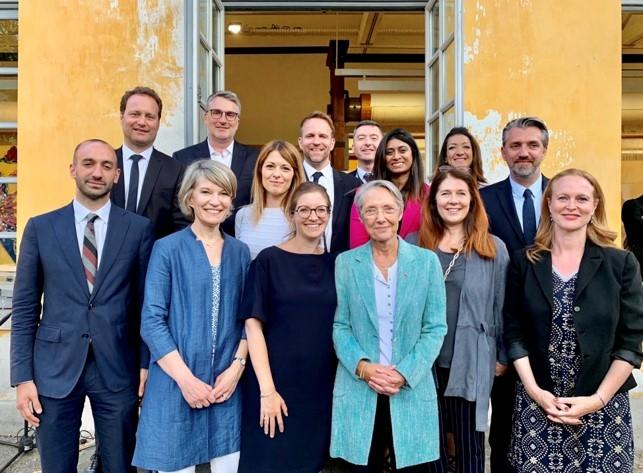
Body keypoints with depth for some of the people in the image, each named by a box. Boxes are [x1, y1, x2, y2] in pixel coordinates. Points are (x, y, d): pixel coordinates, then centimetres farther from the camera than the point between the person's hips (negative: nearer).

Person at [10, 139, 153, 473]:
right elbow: (24, 308, 3)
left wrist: (146, 364, -1)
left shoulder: (138, 228, 0)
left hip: (117, 368, 0)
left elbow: (146, 302, 3)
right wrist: (23, 377, -1)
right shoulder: (40, 228, 3)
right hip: (55, 368, 1)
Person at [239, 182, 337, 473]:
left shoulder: (335, 264, 5)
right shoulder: (269, 260, -6)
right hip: (276, 382, -3)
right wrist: (267, 389, -15)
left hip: (322, 386, 3)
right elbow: (253, 325, -10)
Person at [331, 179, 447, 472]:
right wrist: (362, 366, -14)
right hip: (358, 390, 0)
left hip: (412, 390, 0)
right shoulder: (345, 262, 3)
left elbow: (435, 327, -1)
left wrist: (404, 374, -12)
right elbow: (339, 325, 2)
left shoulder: (427, 261, 1)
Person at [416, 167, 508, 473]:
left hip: (472, 363, -1)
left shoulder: (494, 249, 0)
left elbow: (501, 308, 3)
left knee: (470, 445, 9)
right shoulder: (415, 246, 4)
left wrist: (503, 357, 4)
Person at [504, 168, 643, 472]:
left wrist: (598, 399, -10)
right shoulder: (524, 264, 2)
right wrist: (535, 391, -9)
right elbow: (514, 334, 2)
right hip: (536, 403, 1)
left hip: (605, 406, 0)